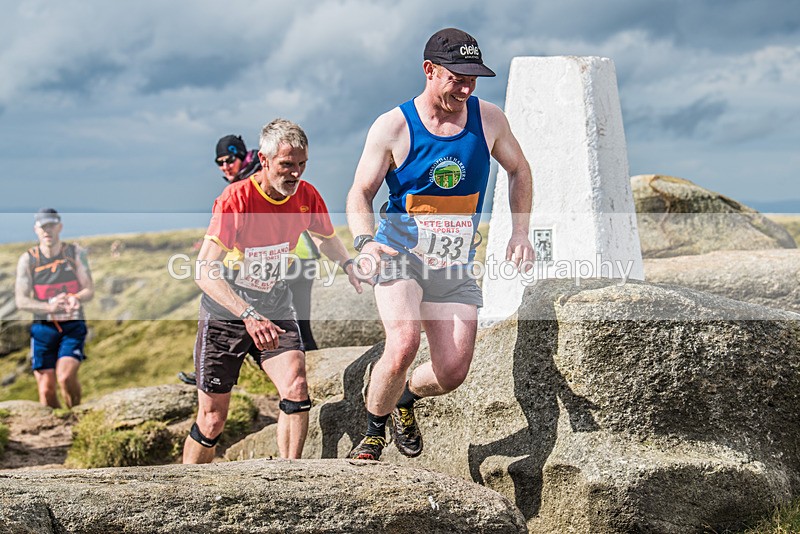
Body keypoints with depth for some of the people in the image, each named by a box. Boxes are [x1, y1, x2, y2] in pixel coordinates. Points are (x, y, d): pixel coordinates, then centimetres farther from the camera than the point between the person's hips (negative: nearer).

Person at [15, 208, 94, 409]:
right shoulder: (27, 260, 0)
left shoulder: (75, 253, 2)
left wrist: (76, 298, -22)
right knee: (46, 388, -3)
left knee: (66, 376, -21)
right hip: (43, 327, 1)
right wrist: (49, 307, -22)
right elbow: (21, 301, -5)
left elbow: (89, 290, 2)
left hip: (73, 326, -1)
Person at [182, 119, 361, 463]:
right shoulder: (235, 199, -22)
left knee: (296, 388, -21)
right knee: (212, 419, 1)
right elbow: (205, 271, -30)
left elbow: (326, 237, 16)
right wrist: (248, 315, -43)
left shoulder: (307, 197, -8)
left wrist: (348, 264, -7)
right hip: (224, 315, -3)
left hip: (275, 312, 3)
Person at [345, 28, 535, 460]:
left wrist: (520, 233, 4)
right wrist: (366, 242, -22)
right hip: (400, 253, -3)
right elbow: (360, 194, -2)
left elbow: (518, 171, 16)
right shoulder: (393, 127, -9)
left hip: (456, 265, 3)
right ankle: (373, 431, -3)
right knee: (404, 344, -28)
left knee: (453, 372, -6)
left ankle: (405, 396, 30)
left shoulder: (488, 119, -1)